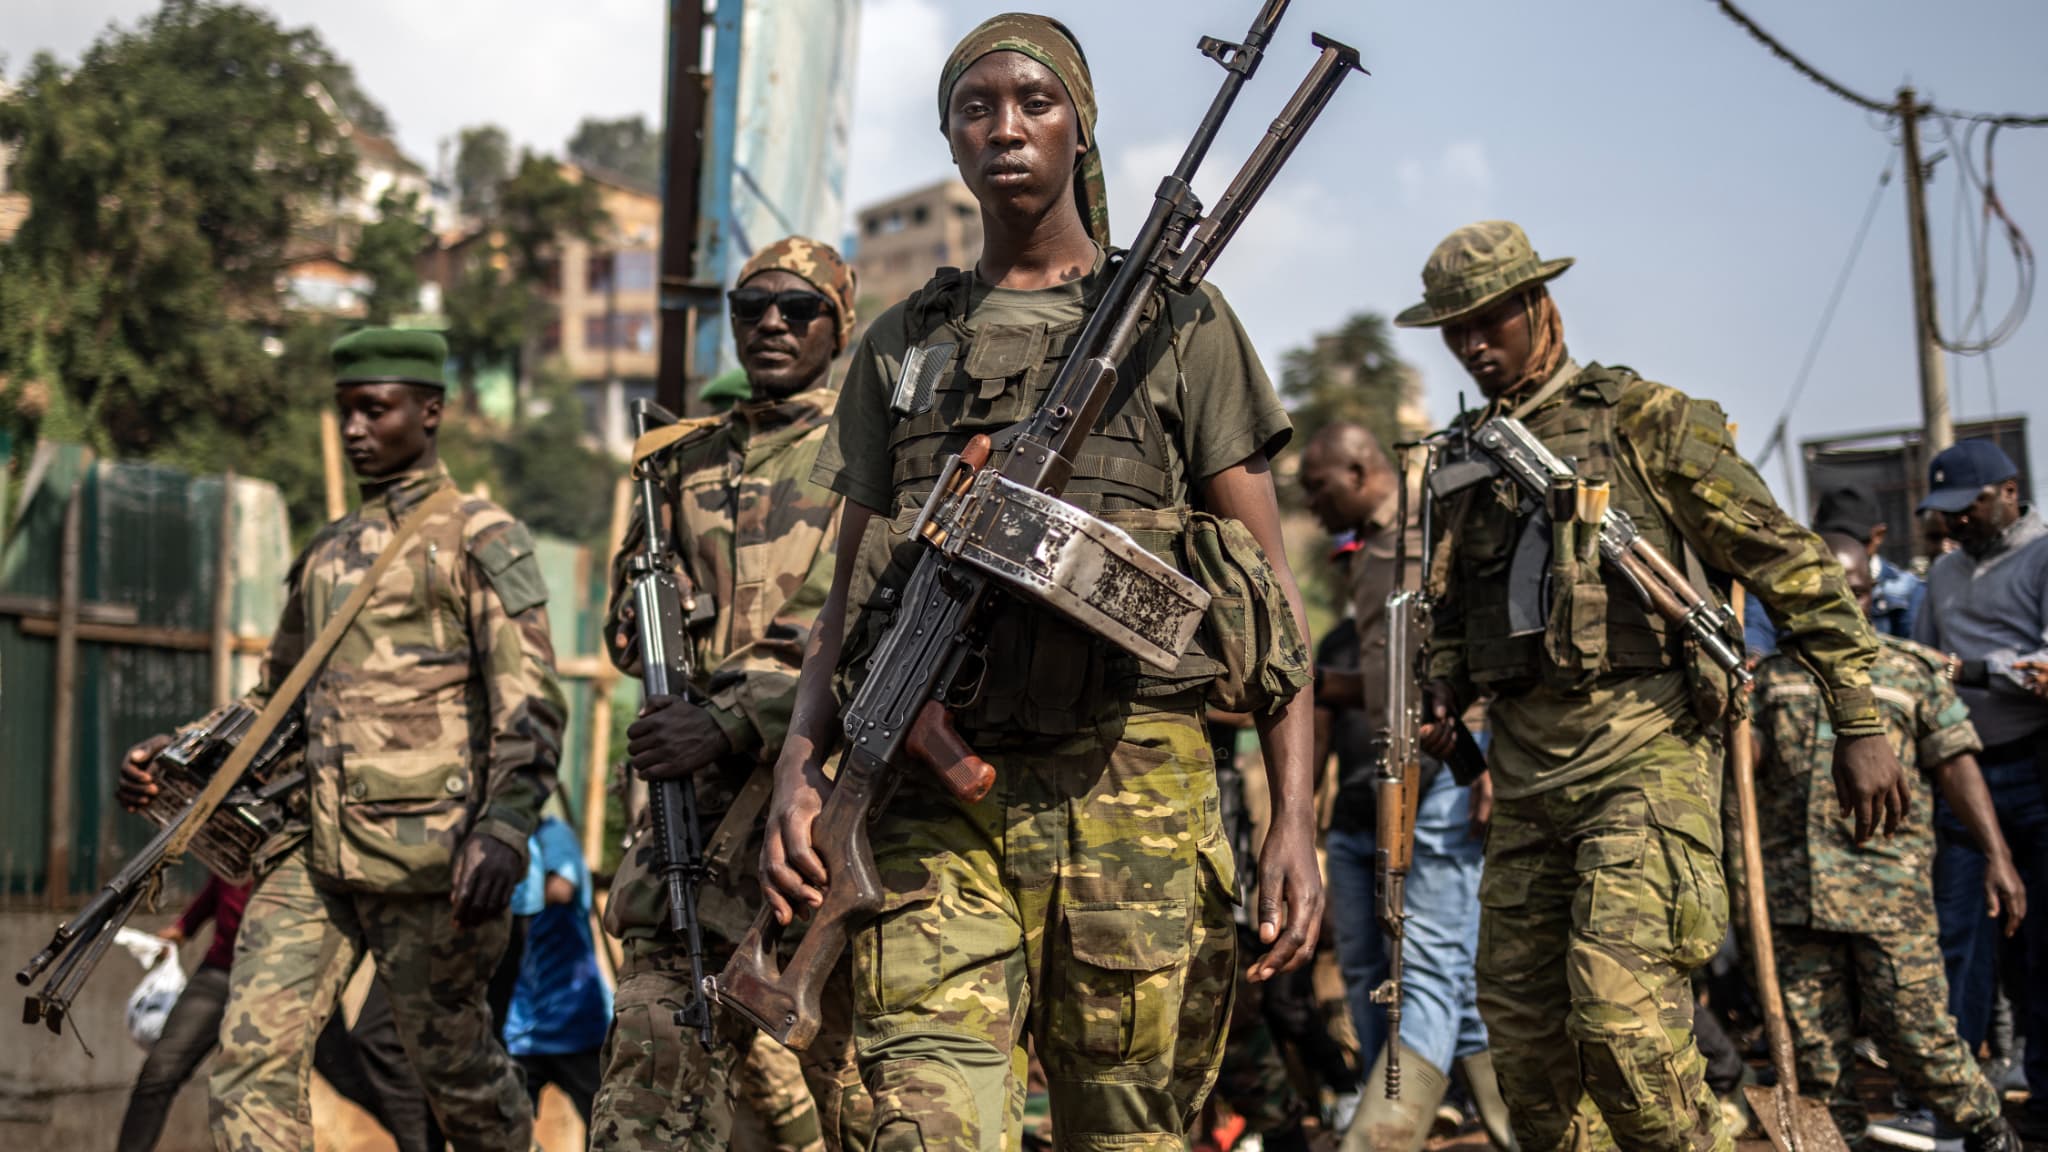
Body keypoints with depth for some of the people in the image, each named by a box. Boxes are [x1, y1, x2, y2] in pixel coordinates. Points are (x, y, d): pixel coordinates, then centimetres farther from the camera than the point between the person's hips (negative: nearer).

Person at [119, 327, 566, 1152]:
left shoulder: (478, 539, 0)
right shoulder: (326, 553, 20)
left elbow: (529, 704, -9)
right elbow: (277, 696, 28)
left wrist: (505, 828, -22)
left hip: (424, 851, -6)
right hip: (316, 851, 6)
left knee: (453, 1059, 4)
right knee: (254, 1051, -5)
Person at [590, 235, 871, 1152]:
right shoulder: (685, 463, 20)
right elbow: (629, 627, 25)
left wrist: (738, 721, -18)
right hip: (702, 791, 4)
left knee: (853, 1066, 2)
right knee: (655, 1042, -7)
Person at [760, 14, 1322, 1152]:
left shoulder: (1182, 324, 9)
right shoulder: (901, 346, 18)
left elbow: (1267, 585, 6)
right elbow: (850, 590, 18)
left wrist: (1295, 816, -4)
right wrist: (797, 769, 1)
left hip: (1134, 791, -1)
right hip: (937, 804, 1)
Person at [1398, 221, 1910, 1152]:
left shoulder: (1643, 421, -1)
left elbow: (1789, 565, -2)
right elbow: (1450, 620, 29)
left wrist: (1859, 722, -7)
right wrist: (1438, 704, 8)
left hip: (1643, 750, -6)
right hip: (1524, 768, 6)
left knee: (1620, 1013, -19)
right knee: (1519, 1022, 6)